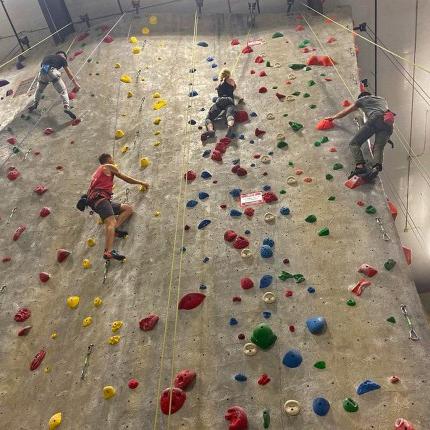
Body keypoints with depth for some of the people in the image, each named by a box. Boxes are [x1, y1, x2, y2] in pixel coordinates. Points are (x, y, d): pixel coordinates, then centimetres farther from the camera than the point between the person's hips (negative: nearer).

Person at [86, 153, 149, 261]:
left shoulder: (99, 170, 34)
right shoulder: (109, 167, 10)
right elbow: (126, 179, 12)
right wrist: (141, 182, 23)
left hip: (95, 199, 9)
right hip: (100, 197, -9)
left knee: (128, 209, 8)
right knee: (111, 222, -27)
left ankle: (114, 229, -15)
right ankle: (108, 252, -45)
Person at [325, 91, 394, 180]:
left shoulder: (362, 99, 27)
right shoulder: (382, 99, 40)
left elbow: (346, 112, 36)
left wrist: (333, 117, 50)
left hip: (375, 119, -5)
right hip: (388, 123, 5)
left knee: (354, 143, -5)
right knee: (378, 148, -7)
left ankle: (360, 166, -30)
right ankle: (376, 167, -40)